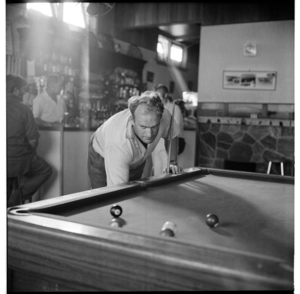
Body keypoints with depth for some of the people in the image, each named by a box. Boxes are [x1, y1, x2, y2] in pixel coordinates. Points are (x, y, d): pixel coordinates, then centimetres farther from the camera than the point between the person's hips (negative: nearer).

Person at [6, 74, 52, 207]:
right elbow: (33, 139, -13)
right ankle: (20, 193, 5)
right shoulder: (23, 109, -12)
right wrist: (31, 153, 6)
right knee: (46, 170, 19)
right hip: (19, 159, -5)